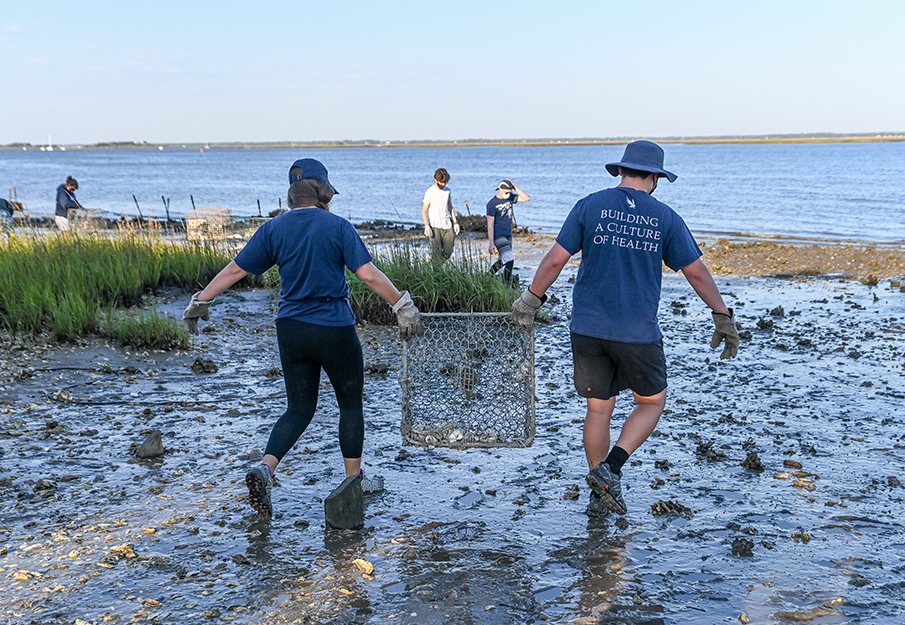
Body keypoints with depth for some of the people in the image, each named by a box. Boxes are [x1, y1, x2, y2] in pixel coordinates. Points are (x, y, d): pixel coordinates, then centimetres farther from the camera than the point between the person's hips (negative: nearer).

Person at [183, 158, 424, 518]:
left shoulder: (274, 229, 2)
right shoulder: (337, 227, -9)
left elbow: (235, 269, 4)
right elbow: (368, 275, -15)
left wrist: (201, 301, 14)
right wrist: (402, 306, -8)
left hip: (290, 329, 4)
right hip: (334, 330, -4)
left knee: (299, 408, 14)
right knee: (350, 404, 15)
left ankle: (265, 469, -7)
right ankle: (354, 480, 23)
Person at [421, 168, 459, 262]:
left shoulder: (447, 191, 10)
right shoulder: (430, 192, -6)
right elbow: (424, 211, -7)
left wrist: (455, 222, 13)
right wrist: (427, 226, -17)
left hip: (447, 226, 5)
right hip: (434, 226, -5)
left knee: (448, 252, 5)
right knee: (437, 252, -8)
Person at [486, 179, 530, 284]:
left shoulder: (510, 198, 6)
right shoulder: (492, 204, -14)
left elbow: (526, 198, -1)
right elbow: (490, 225, -16)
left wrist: (515, 187, -9)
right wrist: (491, 244, -20)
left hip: (508, 235, 7)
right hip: (498, 236, -7)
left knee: (503, 261, 13)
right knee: (510, 259, -16)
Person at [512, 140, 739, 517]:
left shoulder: (590, 206, 1)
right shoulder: (665, 218, -1)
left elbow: (556, 260, -2)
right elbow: (696, 272, 3)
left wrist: (531, 299, 10)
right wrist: (722, 316, 12)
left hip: (587, 328, 2)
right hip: (638, 334, -2)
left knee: (599, 409, 13)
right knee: (652, 402, 17)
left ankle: (599, 496, 18)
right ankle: (610, 469, -1)